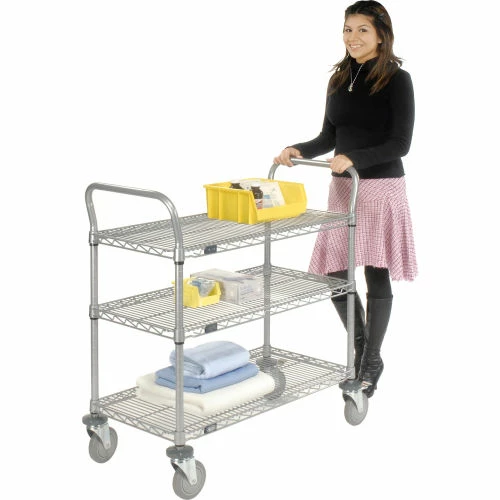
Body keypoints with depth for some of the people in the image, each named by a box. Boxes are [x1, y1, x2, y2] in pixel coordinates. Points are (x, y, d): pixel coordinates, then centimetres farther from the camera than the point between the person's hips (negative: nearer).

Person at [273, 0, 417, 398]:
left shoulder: (397, 79, -8)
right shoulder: (339, 78, 10)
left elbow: (400, 144, -13)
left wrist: (353, 158, -27)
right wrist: (299, 151, -4)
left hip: (381, 187, -6)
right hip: (342, 187, 6)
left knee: (376, 275, 1)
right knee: (333, 273, 4)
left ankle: (370, 364, 17)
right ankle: (360, 348, 28)